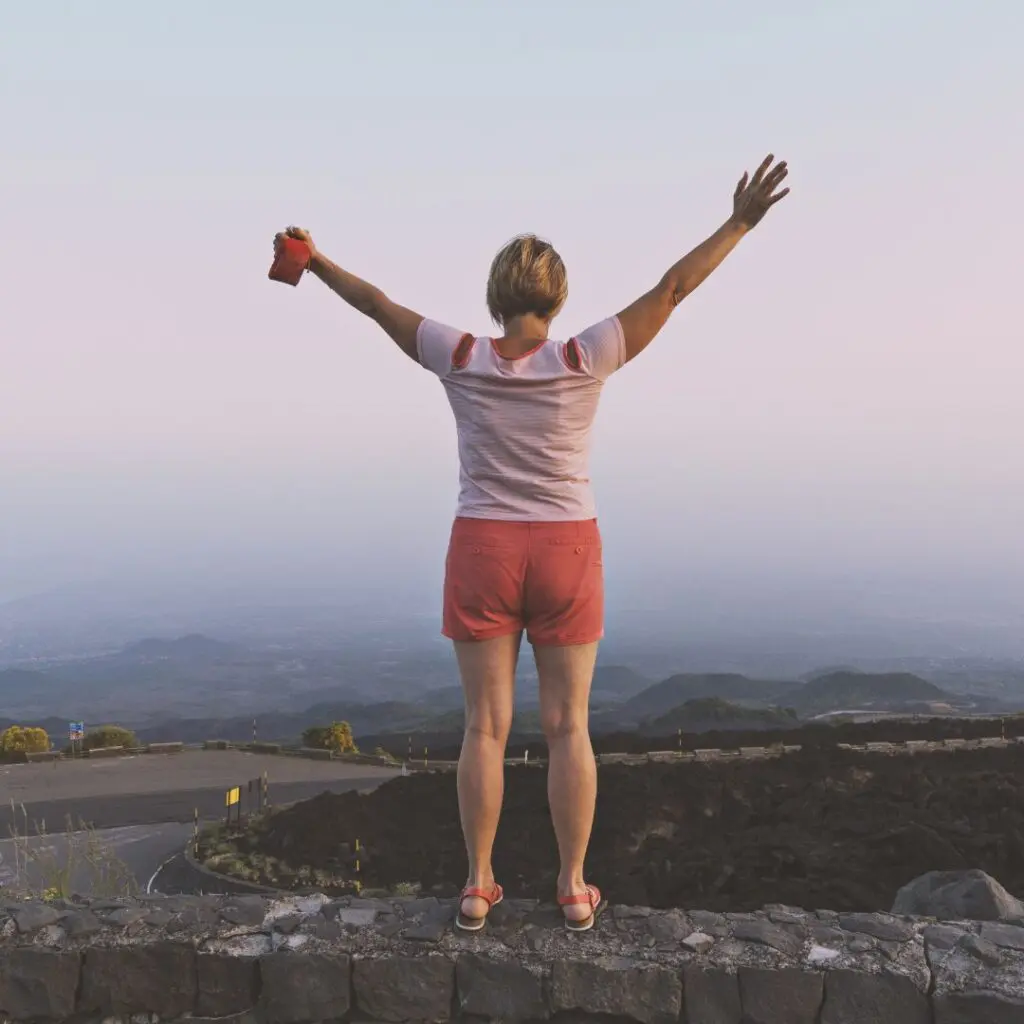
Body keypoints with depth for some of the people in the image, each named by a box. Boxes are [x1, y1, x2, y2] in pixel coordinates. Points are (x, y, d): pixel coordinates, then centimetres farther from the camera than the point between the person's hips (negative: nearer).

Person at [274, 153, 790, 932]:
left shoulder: (461, 359, -6)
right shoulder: (583, 361, -9)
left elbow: (379, 305, 7)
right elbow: (671, 290, -6)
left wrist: (317, 263, 22)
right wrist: (741, 222, 0)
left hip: (483, 554, 1)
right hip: (567, 555, 0)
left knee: (487, 727, 7)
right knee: (568, 727, 8)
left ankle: (479, 885, 13)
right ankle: (574, 888, 13)